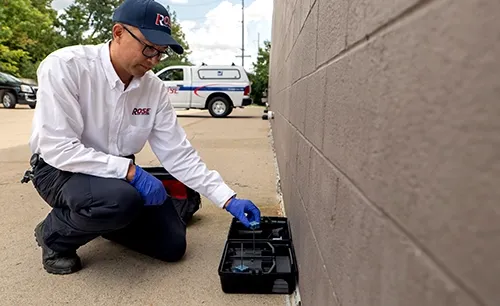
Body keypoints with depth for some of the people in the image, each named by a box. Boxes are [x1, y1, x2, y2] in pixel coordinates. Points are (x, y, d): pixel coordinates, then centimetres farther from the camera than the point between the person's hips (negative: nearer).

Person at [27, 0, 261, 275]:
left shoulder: (155, 89, -8)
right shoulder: (65, 67, -21)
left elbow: (178, 154, -9)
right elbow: (57, 148, -25)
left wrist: (228, 200, -15)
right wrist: (130, 171, -31)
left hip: (120, 174, 5)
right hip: (61, 170, -4)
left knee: (172, 245, -1)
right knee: (121, 199, -37)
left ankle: (101, 220, 22)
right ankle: (54, 235, -3)